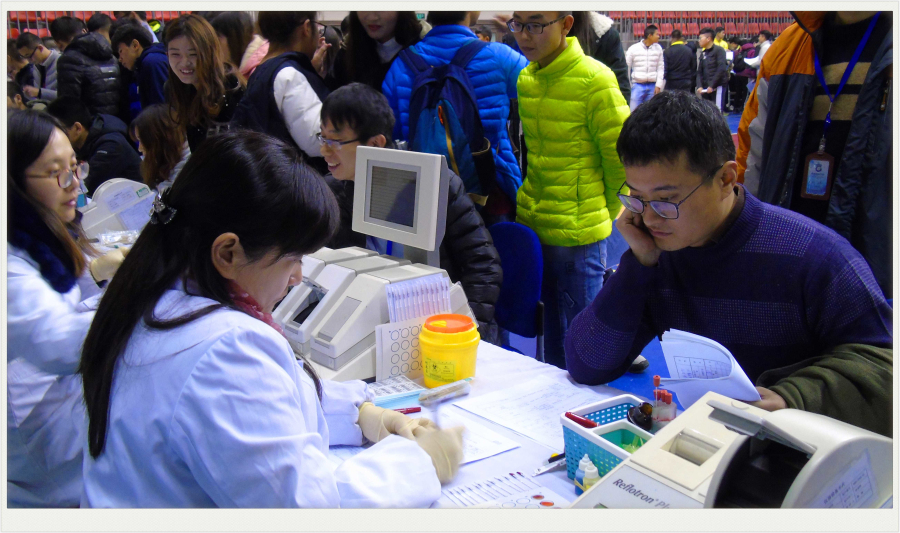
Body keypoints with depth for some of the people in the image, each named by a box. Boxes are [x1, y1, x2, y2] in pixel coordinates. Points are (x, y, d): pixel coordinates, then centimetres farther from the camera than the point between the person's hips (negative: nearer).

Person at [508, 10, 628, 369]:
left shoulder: (594, 80, -13)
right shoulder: (524, 78, 8)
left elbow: (622, 158, -8)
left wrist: (603, 215, 1)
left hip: (577, 233, -6)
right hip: (530, 224, 6)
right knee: (551, 325, 17)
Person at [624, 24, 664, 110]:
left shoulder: (658, 48, 5)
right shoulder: (633, 49, -4)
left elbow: (661, 68, 8)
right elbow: (626, 68, 2)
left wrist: (658, 85, 0)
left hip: (652, 86, 3)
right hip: (637, 86, -3)